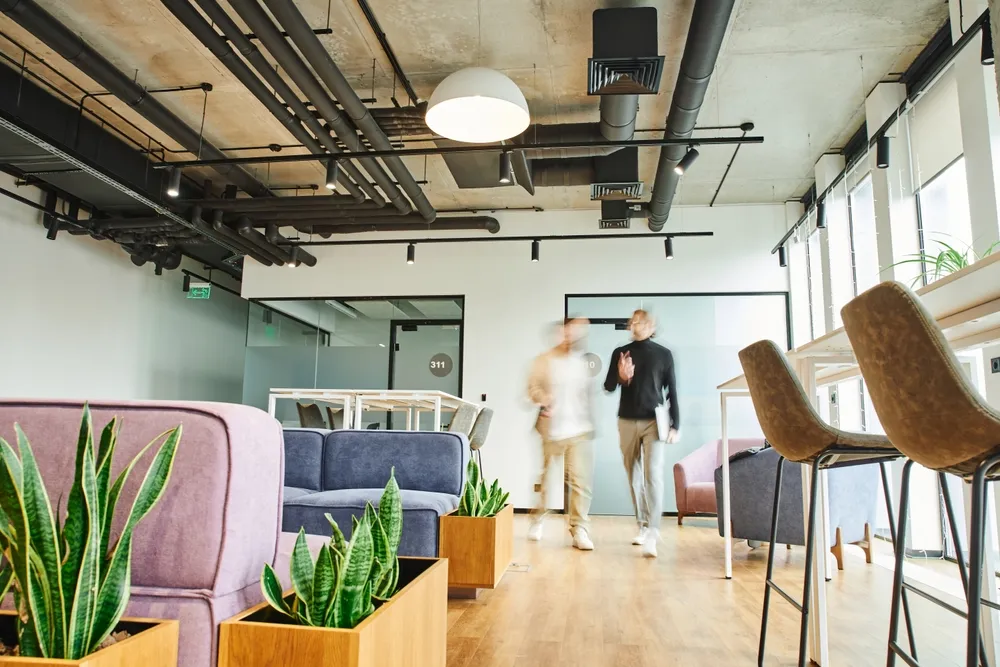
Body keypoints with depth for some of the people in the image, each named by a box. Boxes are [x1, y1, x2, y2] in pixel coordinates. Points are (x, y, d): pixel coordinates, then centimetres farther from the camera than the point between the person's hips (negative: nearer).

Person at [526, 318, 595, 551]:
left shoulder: (583, 363, 11)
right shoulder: (544, 360, 1)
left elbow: (587, 394, 16)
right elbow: (532, 387, -3)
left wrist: (589, 423, 10)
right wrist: (543, 398, -23)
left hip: (580, 430, 2)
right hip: (552, 430, -1)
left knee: (581, 480, -9)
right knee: (545, 478, 10)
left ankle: (579, 529, -4)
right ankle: (537, 519, 31)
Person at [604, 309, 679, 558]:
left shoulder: (663, 354, 3)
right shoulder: (620, 353, 6)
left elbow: (672, 391, 4)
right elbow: (608, 387, 4)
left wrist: (675, 425, -1)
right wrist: (620, 376, -18)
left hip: (654, 421, -2)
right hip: (627, 421, 3)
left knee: (653, 474, -14)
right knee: (634, 475, 9)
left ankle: (652, 534, -18)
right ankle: (642, 526, 21)